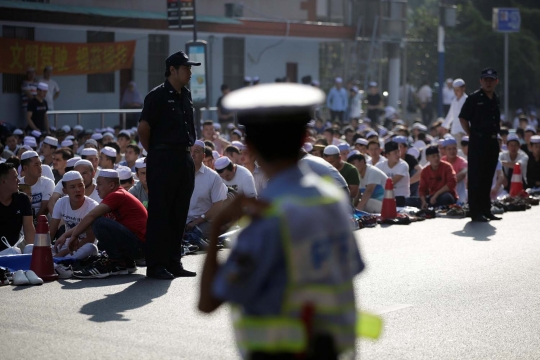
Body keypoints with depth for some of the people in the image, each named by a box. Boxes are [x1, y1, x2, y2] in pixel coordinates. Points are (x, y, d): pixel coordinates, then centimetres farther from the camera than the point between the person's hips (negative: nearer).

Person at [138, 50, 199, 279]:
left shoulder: (186, 96, 14)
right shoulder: (158, 96, -9)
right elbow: (143, 128, -10)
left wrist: (188, 149, 15)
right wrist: (155, 153, -1)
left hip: (184, 159, 8)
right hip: (163, 161, -7)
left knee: (179, 214, 10)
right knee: (159, 213, -4)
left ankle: (173, 262, 17)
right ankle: (156, 265, -1)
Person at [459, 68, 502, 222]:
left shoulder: (496, 100, 14)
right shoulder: (474, 98, -6)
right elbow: (463, 118, -5)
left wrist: (496, 133, 12)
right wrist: (472, 135, -6)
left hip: (492, 142, 7)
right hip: (478, 142, -7)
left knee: (488, 178, 12)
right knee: (476, 178, -4)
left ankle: (486, 210, 20)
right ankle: (476, 212, -2)